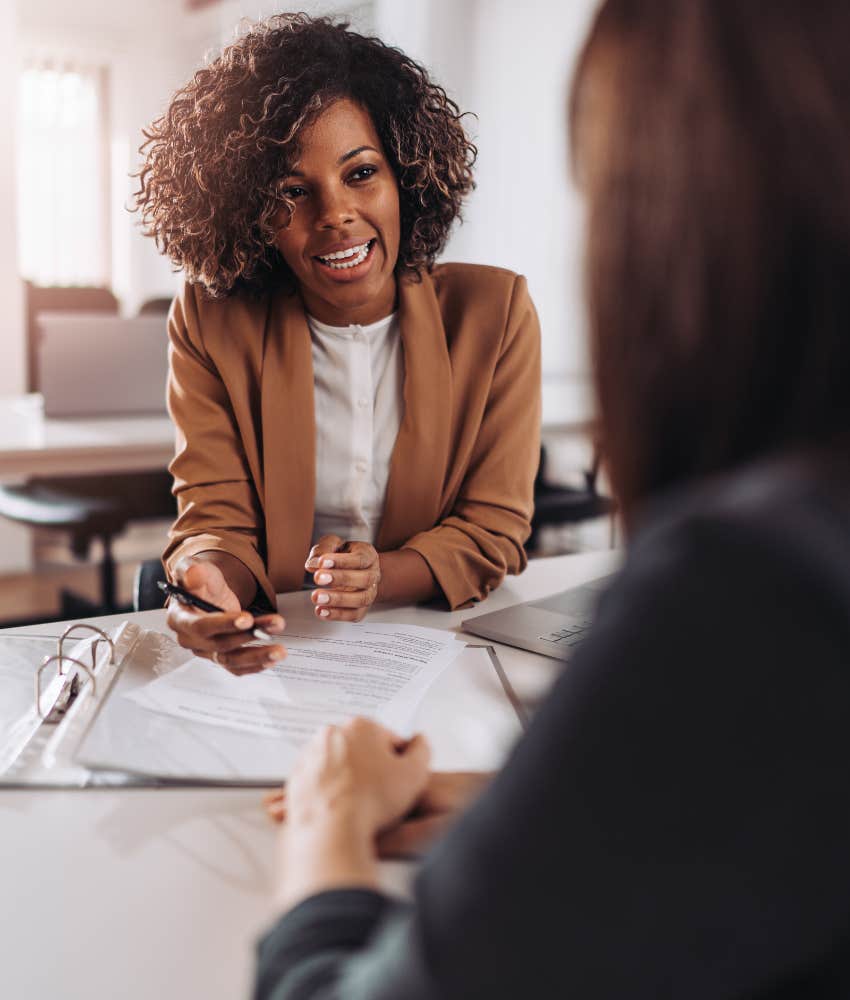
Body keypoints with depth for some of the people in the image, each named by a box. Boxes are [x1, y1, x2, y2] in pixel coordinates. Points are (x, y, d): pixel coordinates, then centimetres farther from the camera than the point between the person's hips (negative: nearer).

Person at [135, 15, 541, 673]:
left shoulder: (494, 311, -4)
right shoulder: (211, 324, -4)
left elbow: (493, 533, -4)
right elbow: (218, 521, -6)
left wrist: (380, 577, -24)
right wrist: (209, 576, -30)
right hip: (274, 649, 1)